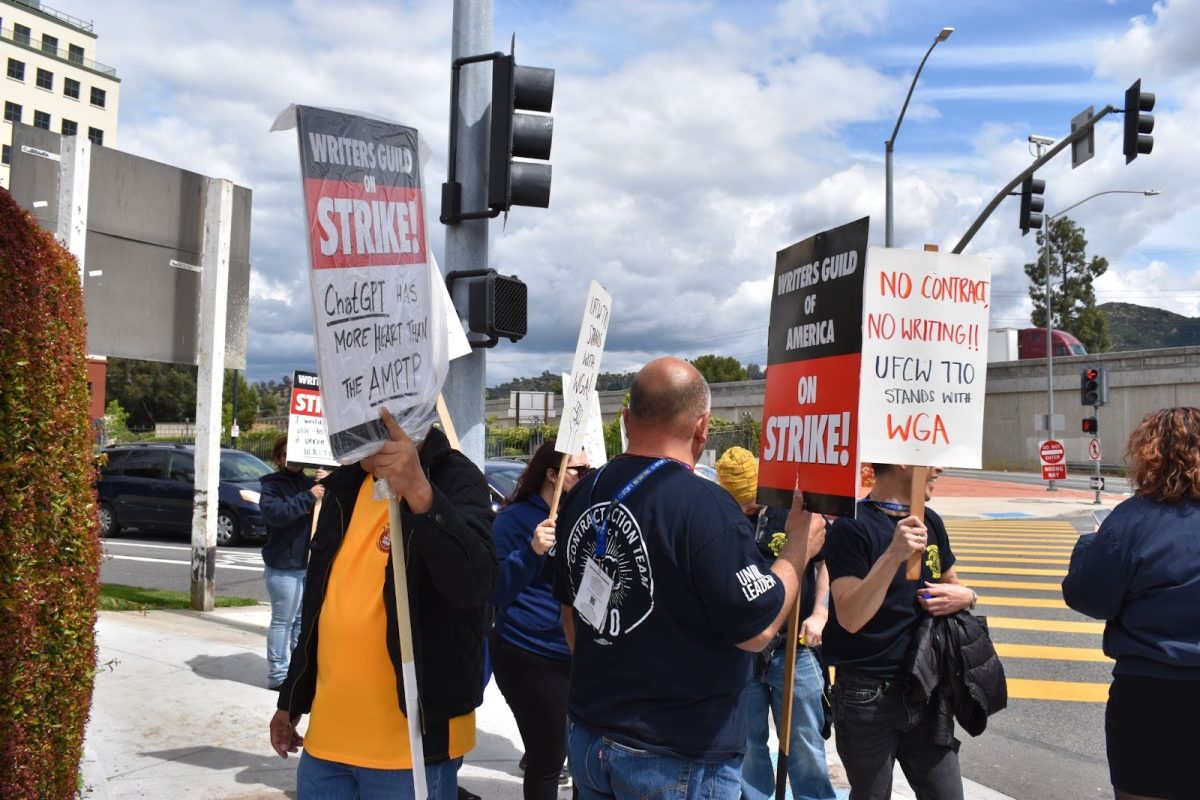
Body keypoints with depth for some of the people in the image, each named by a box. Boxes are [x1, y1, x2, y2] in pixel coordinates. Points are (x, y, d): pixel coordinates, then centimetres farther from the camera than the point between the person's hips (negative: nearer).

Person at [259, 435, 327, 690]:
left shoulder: (308, 482, 12)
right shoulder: (273, 485, -5)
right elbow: (276, 513, -23)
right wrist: (309, 497, -25)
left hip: (310, 563, 6)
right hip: (283, 565, -6)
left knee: (304, 620, 14)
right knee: (283, 621, -1)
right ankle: (277, 674, 7)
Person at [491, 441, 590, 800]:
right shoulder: (516, 517, -10)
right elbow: (495, 591, -14)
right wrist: (532, 551, -26)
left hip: (578, 652, 6)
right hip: (530, 657, -6)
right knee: (547, 756, 2)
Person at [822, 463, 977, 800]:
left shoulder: (929, 521, 7)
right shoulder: (852, 526, -15)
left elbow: (951, 585, 20)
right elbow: (850, 618, -23)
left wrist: (964, 596, -3)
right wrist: (894, 554, -33)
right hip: (868, 697, -5)